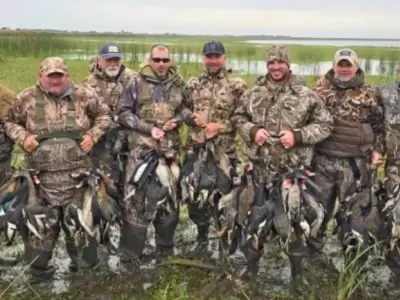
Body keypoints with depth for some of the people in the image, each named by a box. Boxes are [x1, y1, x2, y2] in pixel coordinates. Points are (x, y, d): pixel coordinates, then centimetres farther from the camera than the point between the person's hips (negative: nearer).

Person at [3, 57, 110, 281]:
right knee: (42, 223, 5)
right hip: (42, 175, 0)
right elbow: (9, 121, 14)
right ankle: (39, 269, 22)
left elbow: (103, 114, 13)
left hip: (77, 173, 0)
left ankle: (85, 265, 29)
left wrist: (93, 135, -1)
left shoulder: (83, 95, 1)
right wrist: (22, 137, -5)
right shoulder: (26, 98, 1)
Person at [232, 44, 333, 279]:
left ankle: (297, 272, 27)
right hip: (258, 168, 4)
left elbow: (325, 125, -2)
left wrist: (298, 135, -15)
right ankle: (251, 265, 36)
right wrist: (252, 130, -7)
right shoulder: (254, 93, 6)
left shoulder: (306, 95, -5)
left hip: (291, 171, -3)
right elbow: (238, 117, 14)